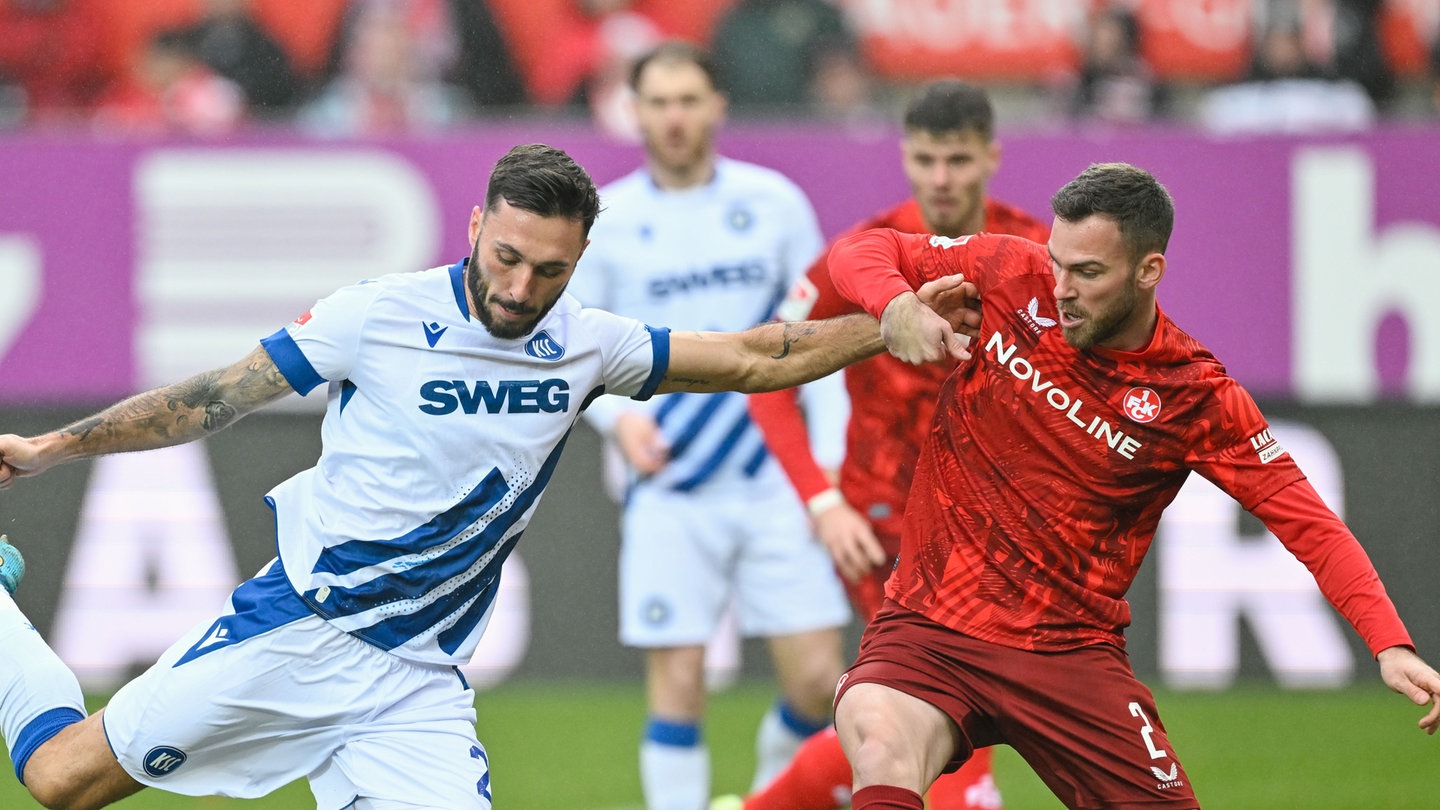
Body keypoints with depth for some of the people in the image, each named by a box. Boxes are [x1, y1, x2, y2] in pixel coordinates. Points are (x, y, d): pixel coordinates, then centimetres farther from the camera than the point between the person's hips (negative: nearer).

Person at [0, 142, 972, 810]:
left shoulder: (582, 345, 1)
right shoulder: (382, 316, -10)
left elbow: (754, 360, 11)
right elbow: (217, 398, -2)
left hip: (418, 681, 3)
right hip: (297, 629, -3)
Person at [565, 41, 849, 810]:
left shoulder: (773, 201, 3)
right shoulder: (604, 220, -1)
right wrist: (617, 415, -16)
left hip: (776, 480, 1)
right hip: (668, 488, -1)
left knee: (817, 679, -3)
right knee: (677, 682, -7)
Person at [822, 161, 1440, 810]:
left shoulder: (1198, 397, -7)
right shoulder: (1013, 279, -2)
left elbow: (1309, 524, -5)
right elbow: (864, 251, 10)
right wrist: (896, 304, -14)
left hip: (1070, 653, 0)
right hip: (927, 633, 0)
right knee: (880, 745, -32)